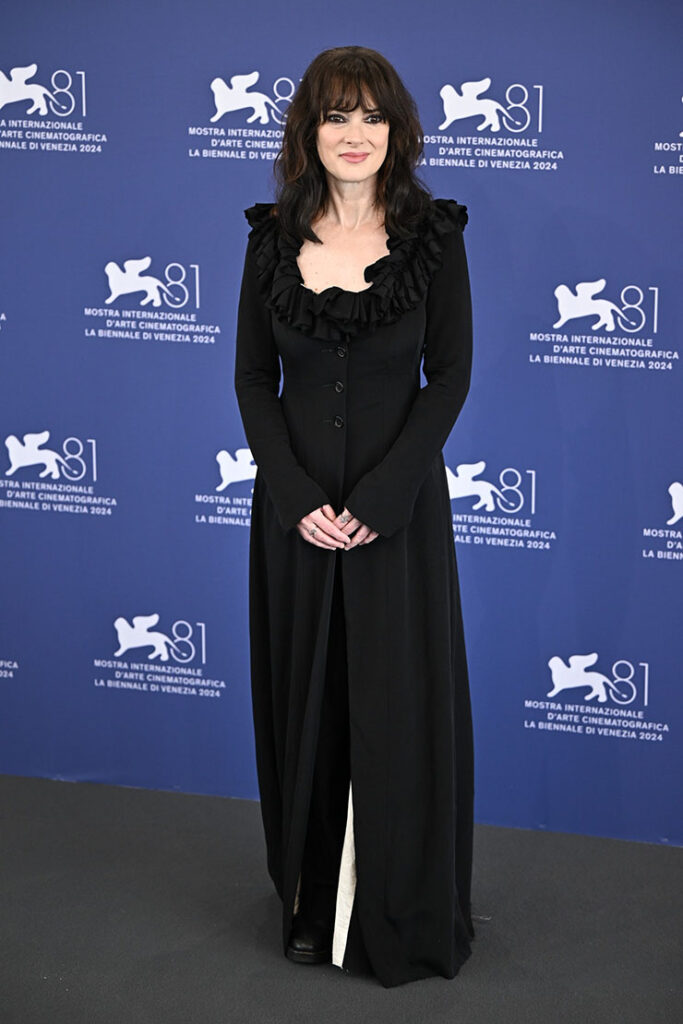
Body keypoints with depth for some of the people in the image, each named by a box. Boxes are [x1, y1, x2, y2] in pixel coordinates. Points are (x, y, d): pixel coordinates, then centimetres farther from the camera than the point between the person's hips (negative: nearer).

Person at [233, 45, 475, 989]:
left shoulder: (434, 234, -4)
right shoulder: (273, 237, 2)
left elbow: (450, 376, -5)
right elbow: (253, 379, 3)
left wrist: (379, 498, -14)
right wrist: (298, 497, -10)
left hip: (401, 504, -2)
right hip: (295, 506, 2)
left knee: (400, 704, 3)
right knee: (305, 697, 10)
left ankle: (404, 917, 18)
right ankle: (315, 903, 25)